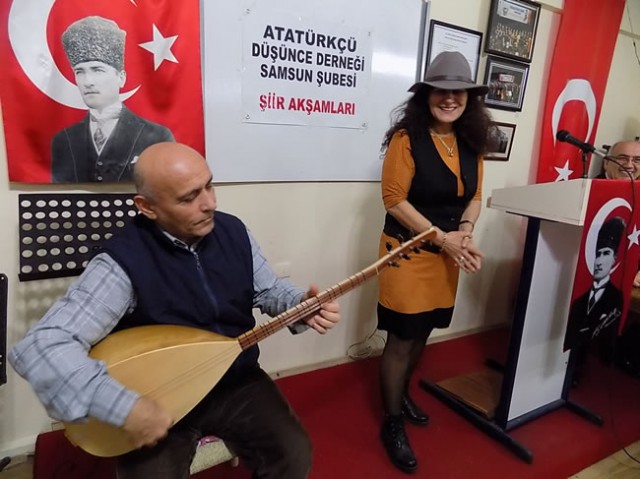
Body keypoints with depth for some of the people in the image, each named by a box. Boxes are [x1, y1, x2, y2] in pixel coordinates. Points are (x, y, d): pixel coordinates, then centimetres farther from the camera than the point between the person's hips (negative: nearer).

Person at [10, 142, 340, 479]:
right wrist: (125, 407, -35)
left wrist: (302, 306, -15)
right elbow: (39, 345, -28)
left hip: (237, 383, 3)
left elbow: (269, 289, 7)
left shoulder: (233, 231, -6)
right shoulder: (123, 262, -23)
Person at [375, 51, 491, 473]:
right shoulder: (406, 138, -14)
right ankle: (393, 423, 23)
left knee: (422, 335, 19)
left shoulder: (471, 144, 5)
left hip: (446, 255, 6)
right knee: (401, 341, 3)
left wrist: (464, 233, -11)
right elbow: (394, 200, -17)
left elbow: (474, 197, 9)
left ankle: (402, 393, 44)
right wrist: (443, 238, -18)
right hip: (408, 251, -6)